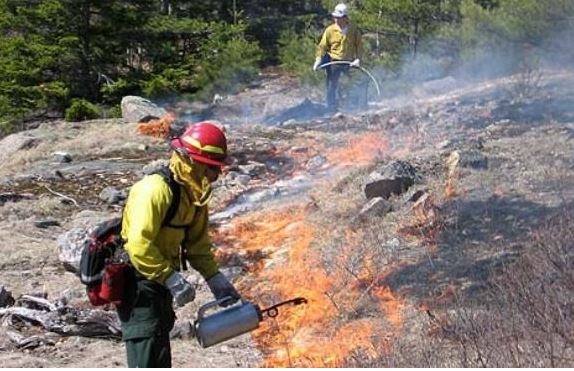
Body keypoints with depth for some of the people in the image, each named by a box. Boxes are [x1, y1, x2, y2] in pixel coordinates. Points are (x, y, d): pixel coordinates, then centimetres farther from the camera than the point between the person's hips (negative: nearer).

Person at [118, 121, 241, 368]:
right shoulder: (156, 190, -24)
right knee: (146, 360, -13)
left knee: (161, 360, 21)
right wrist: (172, 279, -30)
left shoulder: (193, 194, 7)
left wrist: (215, 278, 2)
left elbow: (198, 243, 14)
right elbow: (139, 246, -29)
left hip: (159, 282, 10)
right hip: (138, 284, -10)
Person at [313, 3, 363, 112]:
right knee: (331, 85, 2)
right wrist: (318, 59, -15)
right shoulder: (330, 30, -7)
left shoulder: (354, 30, -5)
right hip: (334, 61, -1)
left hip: (349, 62, 1)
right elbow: (323, 45, -5)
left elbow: (359, 45, 0)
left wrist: (357, 59, -11)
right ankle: (331, 107, 14)